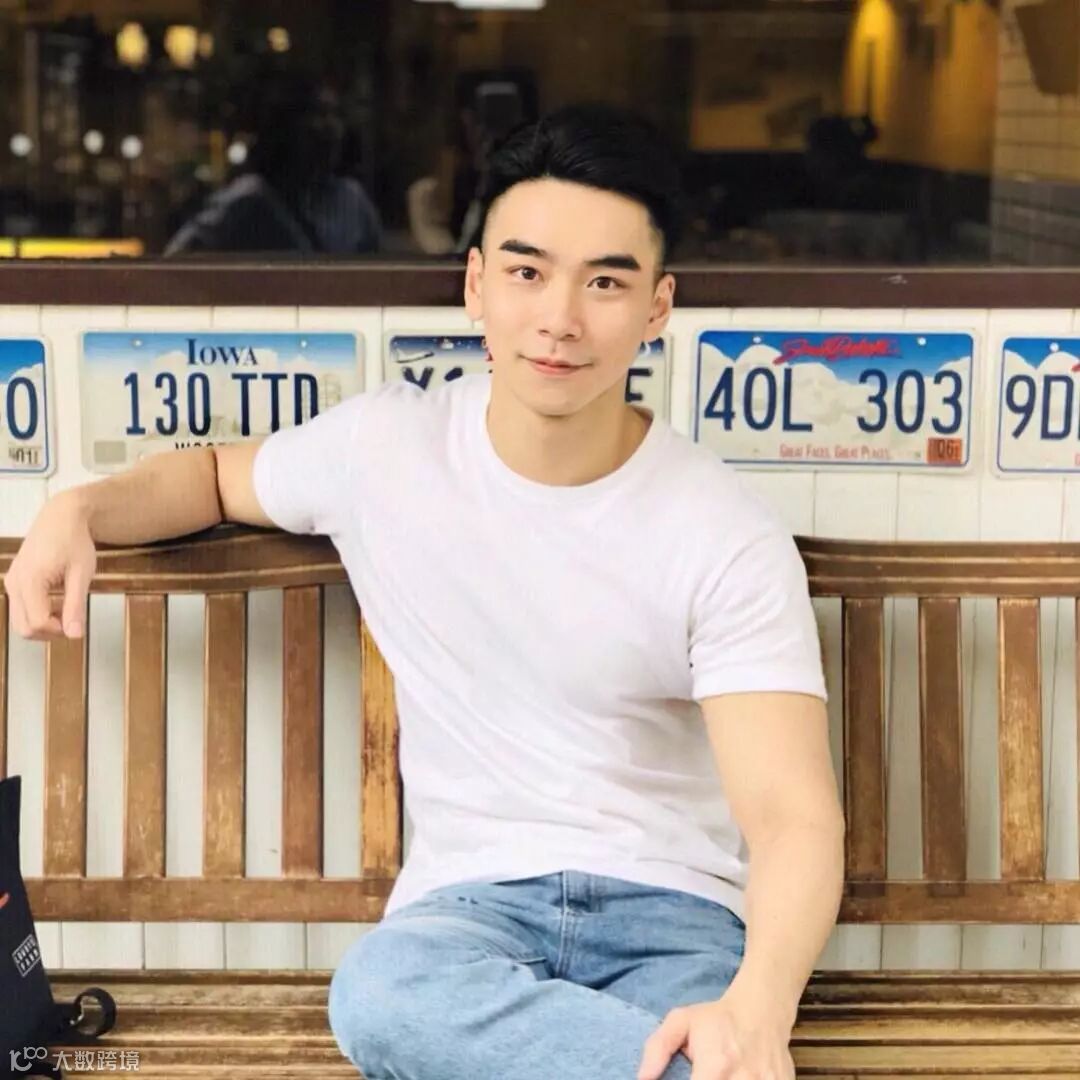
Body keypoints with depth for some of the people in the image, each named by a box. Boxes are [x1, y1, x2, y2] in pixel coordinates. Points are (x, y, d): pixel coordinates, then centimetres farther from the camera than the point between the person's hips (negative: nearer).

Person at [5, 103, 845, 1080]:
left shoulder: (728, 537, -8)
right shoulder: (383, 445, 1)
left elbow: (795, 816, -16)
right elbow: (218, 472, 24)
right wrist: (81, 510, 2)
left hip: (672, 907, -3)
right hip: (468, 903, 4)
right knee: (379, 994, -36)